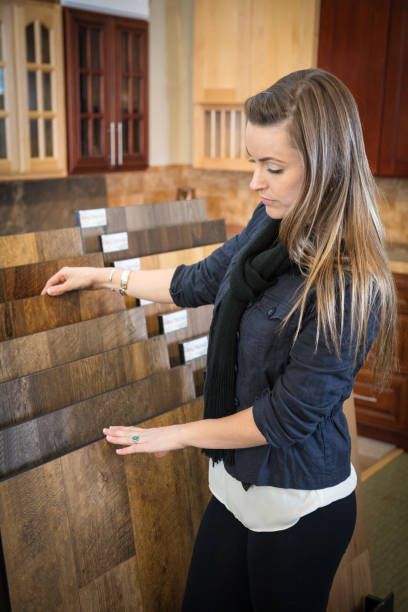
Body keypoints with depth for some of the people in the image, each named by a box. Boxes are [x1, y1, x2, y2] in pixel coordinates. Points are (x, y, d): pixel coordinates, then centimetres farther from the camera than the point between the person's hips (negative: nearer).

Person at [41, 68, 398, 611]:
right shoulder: (270, 224, -7)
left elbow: (287, 418, -22)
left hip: (298, 506, -6)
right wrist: (103, 276, 15)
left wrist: (178, 435, -9)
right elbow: (201, 282, 10)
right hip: (237, 481, 6)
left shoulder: (348, 286, -28)